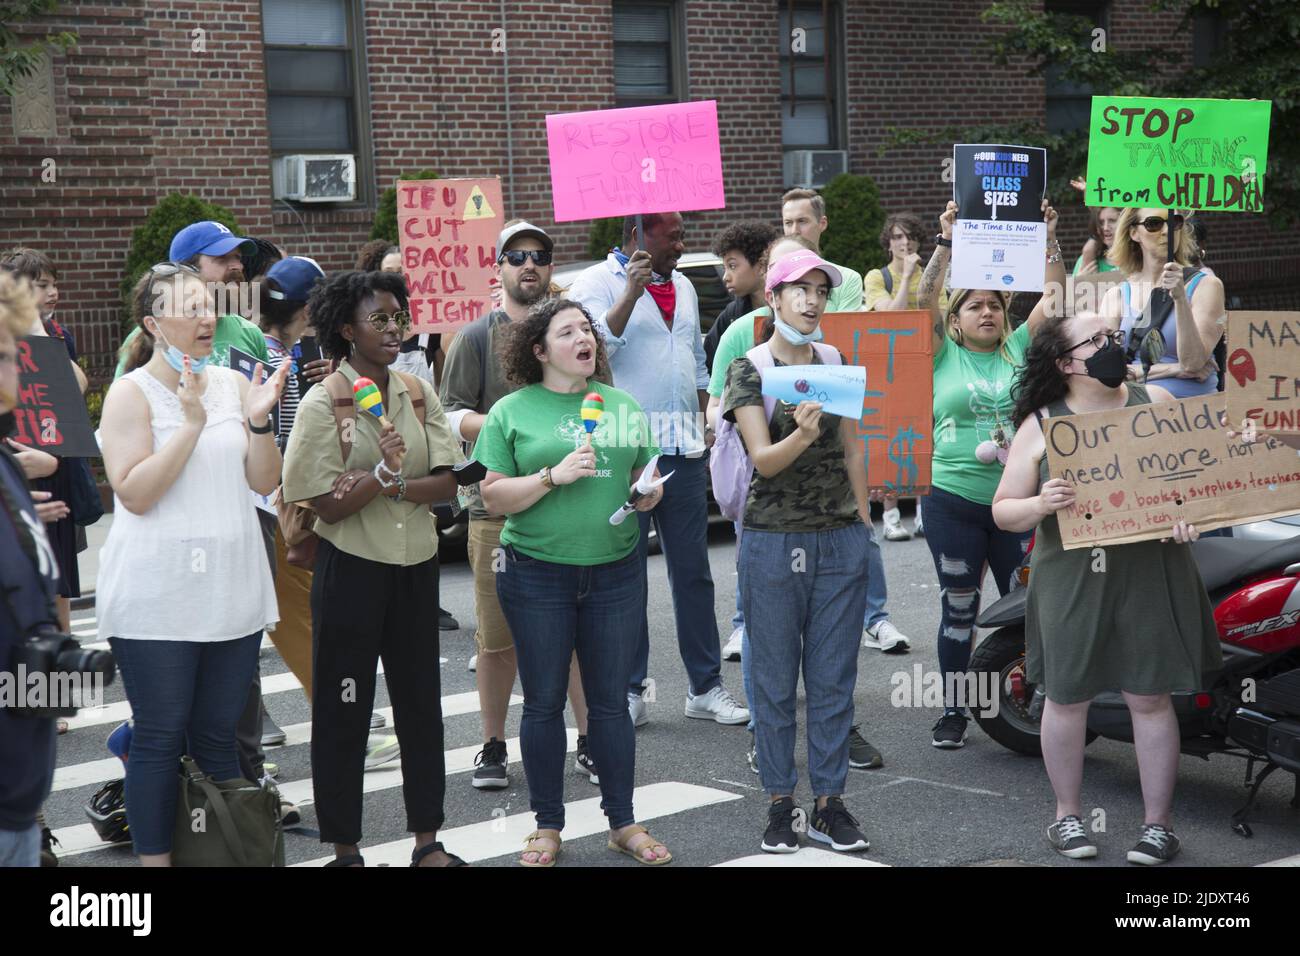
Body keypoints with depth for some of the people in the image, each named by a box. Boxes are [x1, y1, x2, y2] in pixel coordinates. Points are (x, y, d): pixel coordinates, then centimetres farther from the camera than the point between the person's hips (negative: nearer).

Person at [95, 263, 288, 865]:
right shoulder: (132, 393, -6)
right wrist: (192, 422, -20)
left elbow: (265, 482, 6)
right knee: (159, 739, 2)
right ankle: (154, 858, 12)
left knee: (218, 737, 12)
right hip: (156, 597, -4)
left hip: (232, 591, 4)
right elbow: (134, 494, -15)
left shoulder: (233, 384, 7)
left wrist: (258, 420, -10)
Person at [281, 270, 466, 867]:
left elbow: (447, 484, -3)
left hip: (416, 566, 5)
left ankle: (428, 841, 21)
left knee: (421, 700, 10)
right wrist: (382, 471, -27)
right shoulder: (323, 403, -9)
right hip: (351, 570, -4)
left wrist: (392, 484, -20)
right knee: (344, 710, 4)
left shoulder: (418, 393, 4)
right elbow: (327, 506, -13)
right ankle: (345, 848, 15)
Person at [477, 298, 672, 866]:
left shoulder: (621, 405, 10)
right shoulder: (512, 411, -1)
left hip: (615, 572, 3)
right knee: (544, 702, 7)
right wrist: (553, 476, -18)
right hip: (538, 577, -2)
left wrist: (650, 491, -4)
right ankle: (547, 826, 20)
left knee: (610, 700, 9)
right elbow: (494, 498, -5)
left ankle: (623, 823, 20)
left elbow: (643, 475, 18)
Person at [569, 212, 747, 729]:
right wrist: (633, 290, -19)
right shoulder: (595, 282, -2)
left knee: (693, 572, 9)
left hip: (684, 451, 6)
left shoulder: (682, 287, 18)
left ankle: (705, 686, 16)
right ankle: (628, 691, 10)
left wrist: (706, 432, 19)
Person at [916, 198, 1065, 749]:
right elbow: (924, 299, -10)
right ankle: (952, 710, 16)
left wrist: (1050, 241, -7)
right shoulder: (943, 356, 3)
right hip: (954, 502, -2)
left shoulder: (1019, 350, 9)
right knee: (958, 609, 6)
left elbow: (1054, 296, 2)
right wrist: (945, 244, -17)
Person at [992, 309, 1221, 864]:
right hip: (1072, 579, 0)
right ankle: (1067, 814, 25)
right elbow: (1003, 511, 2)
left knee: (1150, 696, 3)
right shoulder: (1040, 424, 1)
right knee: (1067, 695, 6)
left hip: (1151, 574, 1)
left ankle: (1157, 823, 16)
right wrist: (1041, 504, -20)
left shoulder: (1155, 401, 5)